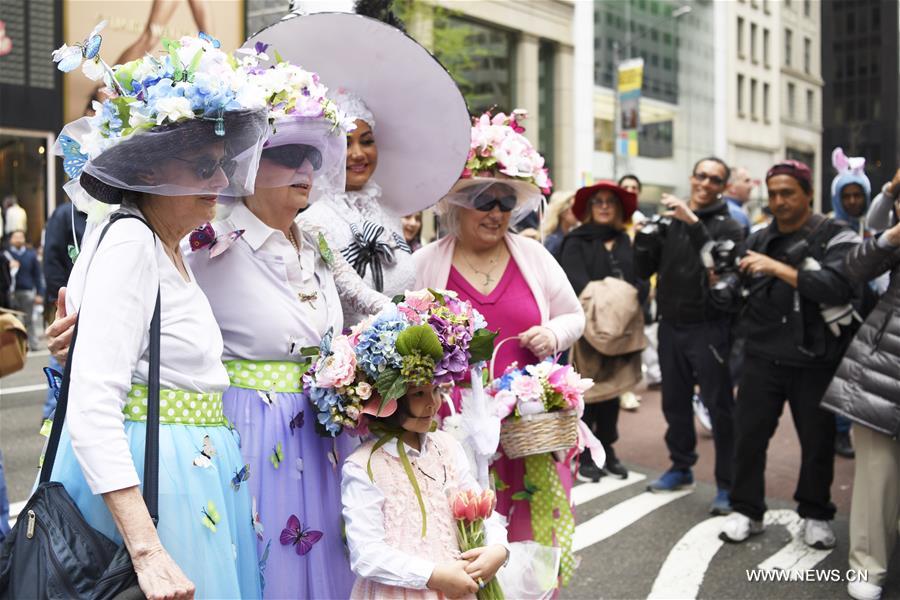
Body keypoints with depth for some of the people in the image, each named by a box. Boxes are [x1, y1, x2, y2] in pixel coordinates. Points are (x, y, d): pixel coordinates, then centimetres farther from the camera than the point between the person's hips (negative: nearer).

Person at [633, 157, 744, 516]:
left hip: (709, 328, -5)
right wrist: (644, 235, -8)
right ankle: (681, 467, 31)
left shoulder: (727, 226, -2)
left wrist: (693, 223, -27)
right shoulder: (669, 221, 10)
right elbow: (644, 271, 8)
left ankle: (727, 484, 6)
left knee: (719, 406, -2)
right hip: (670, 326, 5)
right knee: (675, 402, 15)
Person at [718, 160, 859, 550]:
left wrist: (778, 269, -25)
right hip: (762, 359, 3)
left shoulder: (836, 237, -4)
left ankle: (816, 515, 28)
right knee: (748, 435, 4)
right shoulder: (759, 240, 10)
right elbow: (735, 295, 17)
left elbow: (839, 286, -23)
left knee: (817, 443, 8)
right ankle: (747, 511, 20)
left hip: (815, 362, -3)